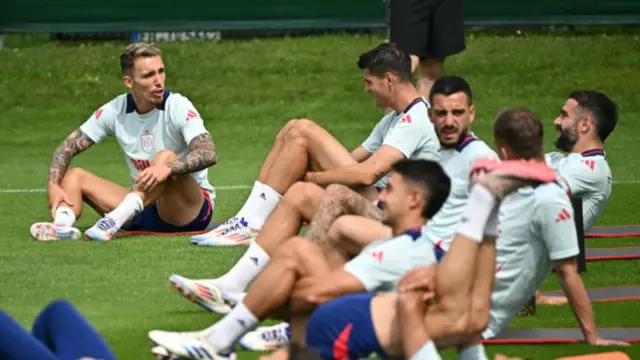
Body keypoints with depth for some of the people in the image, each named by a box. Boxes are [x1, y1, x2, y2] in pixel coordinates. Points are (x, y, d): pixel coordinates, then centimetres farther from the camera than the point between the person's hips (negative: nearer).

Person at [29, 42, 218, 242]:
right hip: (145, 205, 5)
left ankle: (115, 222, -50)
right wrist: (53, 185, -18)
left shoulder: (178, 107, -15)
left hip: (191, 209, -5)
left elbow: (209, 154, -29)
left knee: (166, 158, -32)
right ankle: (63, 224, -39)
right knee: (75, 176, -5)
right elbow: (68, 147, 1)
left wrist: (167, 168, -46)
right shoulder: (115, 111, -3)